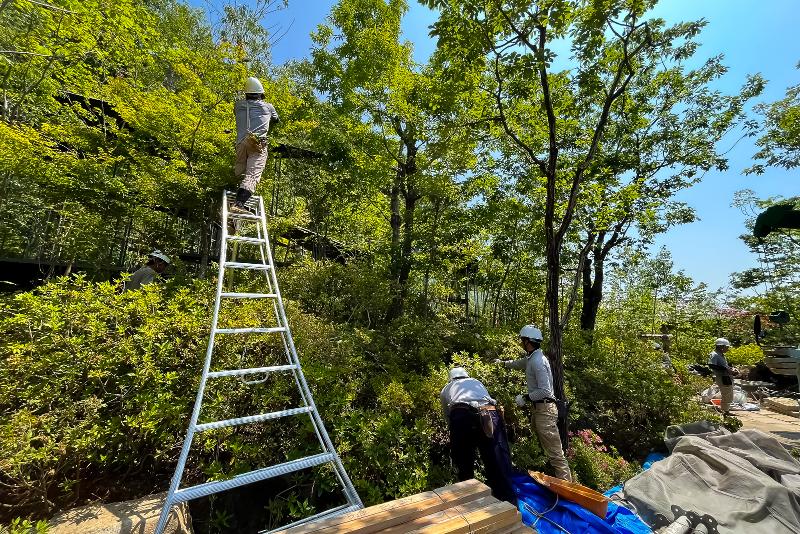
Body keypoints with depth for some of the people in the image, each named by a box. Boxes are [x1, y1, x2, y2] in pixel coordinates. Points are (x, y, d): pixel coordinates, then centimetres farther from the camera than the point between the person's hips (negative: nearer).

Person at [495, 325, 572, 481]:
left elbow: (545, 391, -25)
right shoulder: (530, 358, 10)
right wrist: (503, 363, 47)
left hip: (545, 409, -10)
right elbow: (519, 363, 34)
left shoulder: (537, 361, -22)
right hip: (538, 408, 10)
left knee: (555, 452, -8)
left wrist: (525, 398, -15)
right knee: (545, 446, 20)